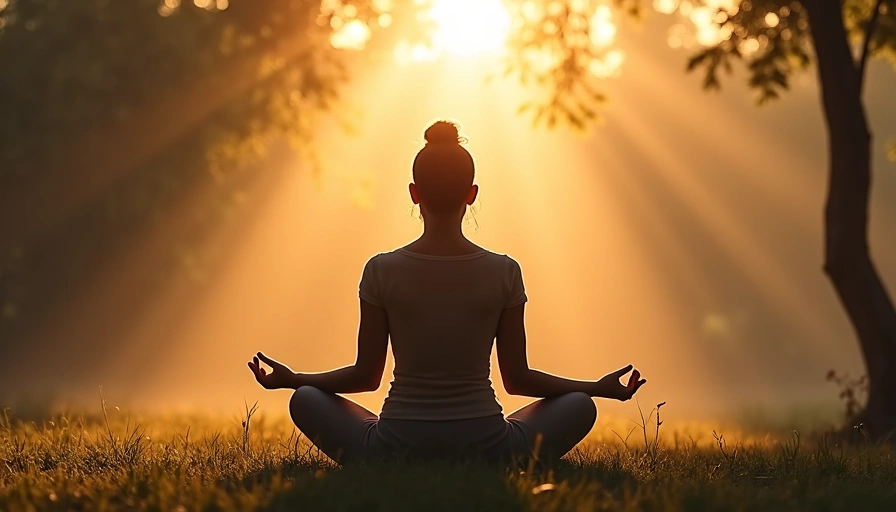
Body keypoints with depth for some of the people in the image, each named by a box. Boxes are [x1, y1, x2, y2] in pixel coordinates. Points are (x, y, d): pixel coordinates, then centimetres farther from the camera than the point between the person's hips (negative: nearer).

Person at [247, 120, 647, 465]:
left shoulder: (382, 271, -6)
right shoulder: (504, 272, -4)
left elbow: (366, 375, 1)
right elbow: (518, 379, 2)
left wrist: (290, 379, 18)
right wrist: (600, 387, 16)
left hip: (396, 449, 0)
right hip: (485, 448, 1)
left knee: (305, 400, 24)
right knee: (579, 406, 24)